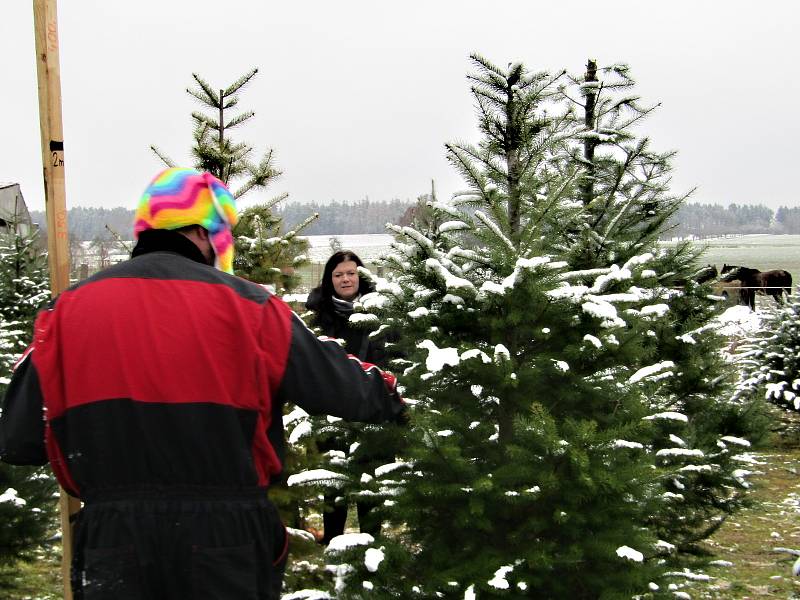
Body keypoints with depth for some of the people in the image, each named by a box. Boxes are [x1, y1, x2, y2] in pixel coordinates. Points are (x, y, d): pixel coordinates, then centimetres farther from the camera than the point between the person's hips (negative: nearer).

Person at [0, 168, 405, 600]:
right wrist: (386, 393, 27)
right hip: (227, 540, -1)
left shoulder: (67, 311, 1)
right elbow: (336, 384, 4)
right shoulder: (244, 306, -5)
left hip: (112, 549, 2)